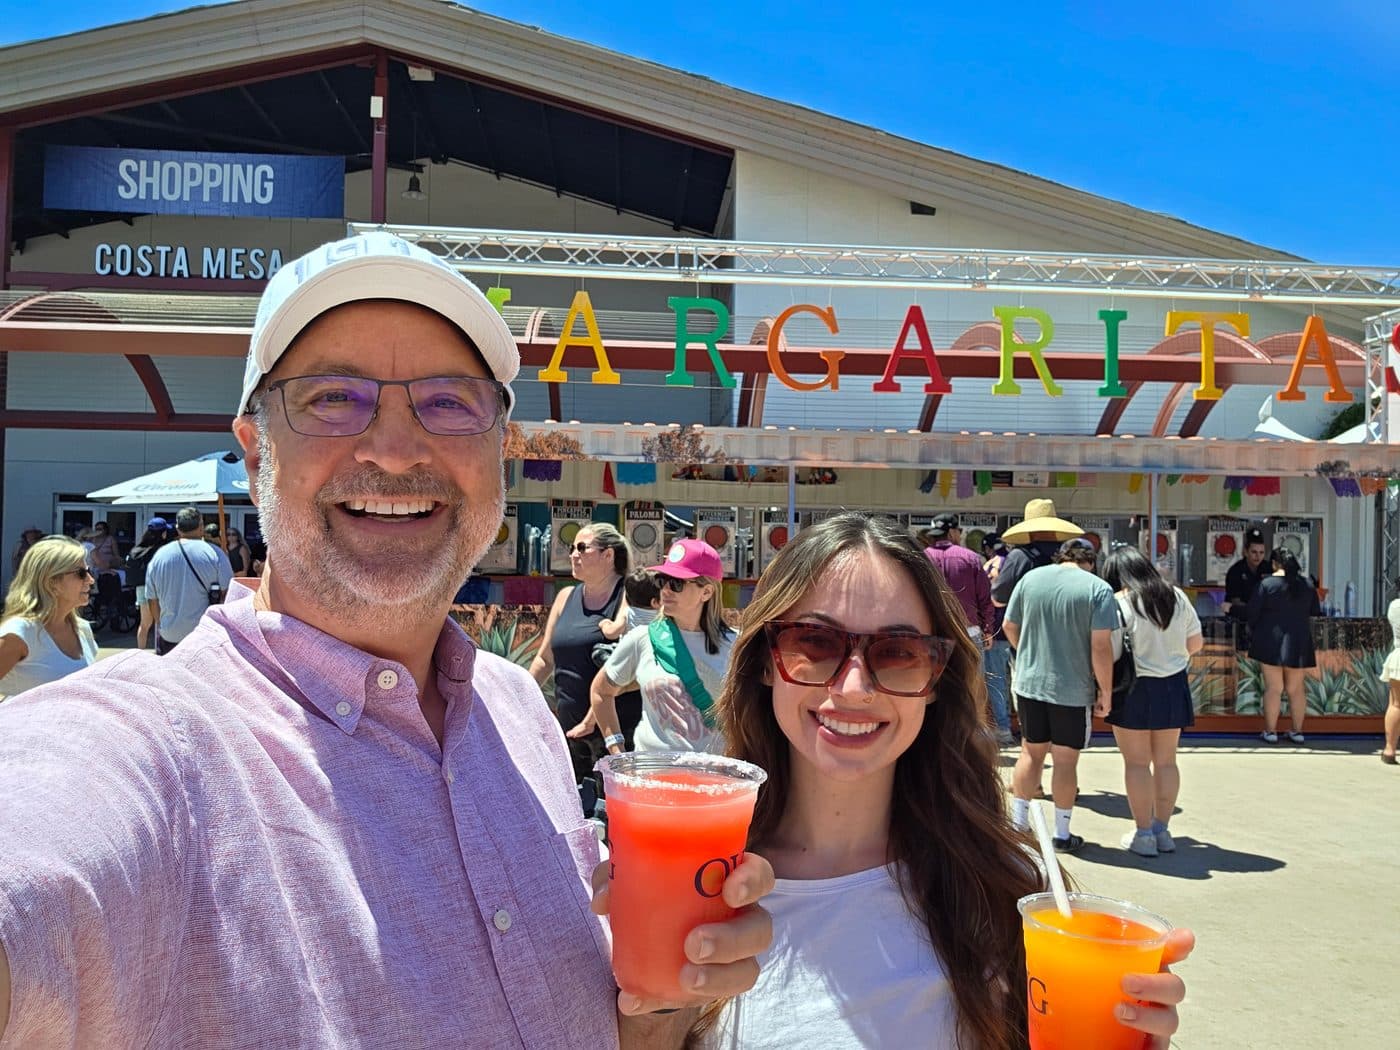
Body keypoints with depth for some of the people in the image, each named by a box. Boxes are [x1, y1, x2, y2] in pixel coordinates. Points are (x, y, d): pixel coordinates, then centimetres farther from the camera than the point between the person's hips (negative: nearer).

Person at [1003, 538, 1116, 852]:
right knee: (1065, 759, 7)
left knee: (1031, 753, 16)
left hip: (1029, 683, 3)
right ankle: (1062, 834, 17)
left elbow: (1009, 626, 10)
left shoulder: (1030, 578, 2)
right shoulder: (1098, 588, -10)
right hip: (1074, 689, -3)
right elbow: (1101, 646, -15)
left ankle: (1017, 823, 23)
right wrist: (1105, 692, -6)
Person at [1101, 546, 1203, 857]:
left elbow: (1110, 654, -16)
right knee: (1166, 761, 13)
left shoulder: (1120, 603, -12)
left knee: (1137, 763, 3)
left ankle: (1144, 834, 6)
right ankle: (1162, 829, 20)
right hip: (1173, 688, 5)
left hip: (1135, 690, -5)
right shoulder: (1177, 597, 3)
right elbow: (1195, 644, 10)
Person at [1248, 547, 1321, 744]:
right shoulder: (1307, 584, 3)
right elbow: (1315, 612, 12)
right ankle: (1297, 731, 16)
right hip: (1299, 642, 3)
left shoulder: (1266, 583, -10)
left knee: (1273, 688, 2)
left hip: (1272, 642, -3)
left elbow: (1253, 613, -7)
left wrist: (1253, 632, 8)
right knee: (1296, 689, 11)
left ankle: (1270, 731, 7)